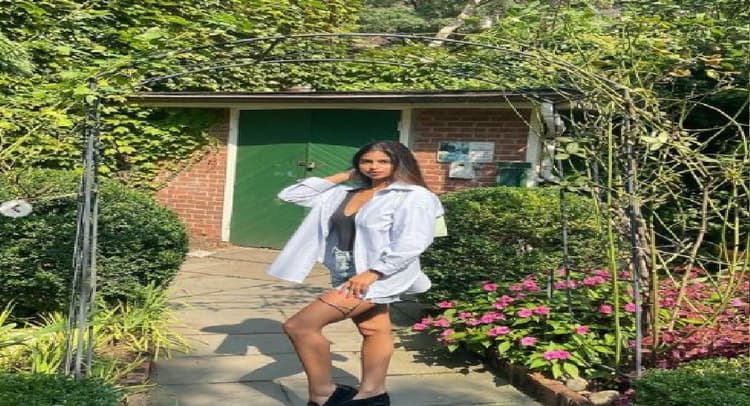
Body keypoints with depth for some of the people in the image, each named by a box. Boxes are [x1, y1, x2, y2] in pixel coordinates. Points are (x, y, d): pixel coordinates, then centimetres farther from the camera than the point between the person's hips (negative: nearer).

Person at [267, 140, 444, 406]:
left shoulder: (413, 196, -9)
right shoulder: (343, 194, 8)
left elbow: (411, 244, -18)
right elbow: (291, 195, 10)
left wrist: (372, 273, -25)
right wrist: (343, 176, 8)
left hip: (379, 278, -7)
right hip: (347, 276, 8)